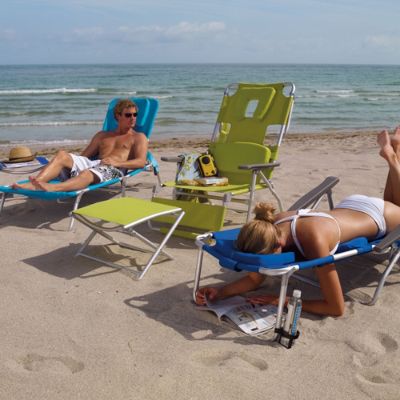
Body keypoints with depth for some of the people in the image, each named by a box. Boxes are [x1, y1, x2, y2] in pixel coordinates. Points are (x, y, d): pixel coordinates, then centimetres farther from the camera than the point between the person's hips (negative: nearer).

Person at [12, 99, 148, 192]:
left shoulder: (138, 137, 19)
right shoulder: (102, 135, 33)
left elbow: (141, 162, 0)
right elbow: (84, 156, 26)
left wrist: (117, 163, -16)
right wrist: (73, 161, 2)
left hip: (113, 170, -5)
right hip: (92, 163, 5)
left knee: (88, 173, -40)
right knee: (62, 155, -24)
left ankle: (53, 188, -67)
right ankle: (33, 184, -46)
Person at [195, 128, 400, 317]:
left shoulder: (314, 240, -50)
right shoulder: (272, 225, -33)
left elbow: (336, 308, -43)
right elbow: (255, 279, -20)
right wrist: (220, 292, -36)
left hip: (378, 214, -4)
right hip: (347, 206, 4)